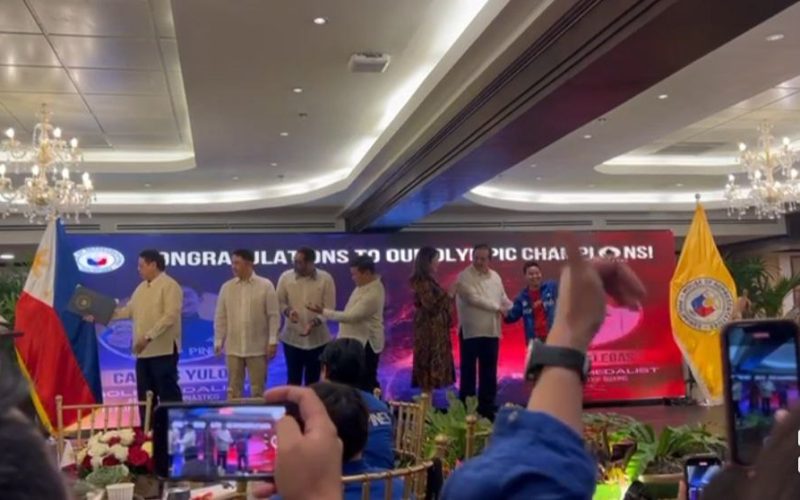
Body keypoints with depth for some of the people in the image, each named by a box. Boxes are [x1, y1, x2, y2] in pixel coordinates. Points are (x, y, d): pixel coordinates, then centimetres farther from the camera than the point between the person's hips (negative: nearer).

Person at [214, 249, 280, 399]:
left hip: (257, 347, -2)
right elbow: (220, 317, 7)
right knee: (234, 389, 8)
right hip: (233, 347, 2)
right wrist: (218, 341, 4)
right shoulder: (227, 287, 4)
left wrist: (272, 341, -8)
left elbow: (273, 315, -4)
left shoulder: (266, 285, -3)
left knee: (258, 390, 6)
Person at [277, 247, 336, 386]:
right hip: (292, 337, 1)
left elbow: (329, 308, -7)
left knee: (313, 379, 11)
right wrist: (288, 311, -19)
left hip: (317, 338, -1)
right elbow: (279, 301, 3)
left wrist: (314, 322, -22)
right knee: (293, 378, 7)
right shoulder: (285, 277, -4)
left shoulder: (325, 279, -8)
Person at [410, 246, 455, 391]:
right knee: (430, 368, -7)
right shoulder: (422, 282, -15)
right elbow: (432, 306, -21)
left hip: (435, 330, 9)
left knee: (432, 368, 10)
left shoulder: (428, 281, 13)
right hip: (429, 331, -9)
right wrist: (449, 295, -18)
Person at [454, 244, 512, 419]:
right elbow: (474, 299, -19)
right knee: (468, 372, 3)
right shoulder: (464, 277, -9)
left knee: (489, 372, 11)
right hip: (470, 331, -5)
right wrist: (498, 308, -12)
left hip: (491, 332, 5)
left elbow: (504, 299, 16)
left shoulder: (495, 277, 10)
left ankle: (487, 408, 20)